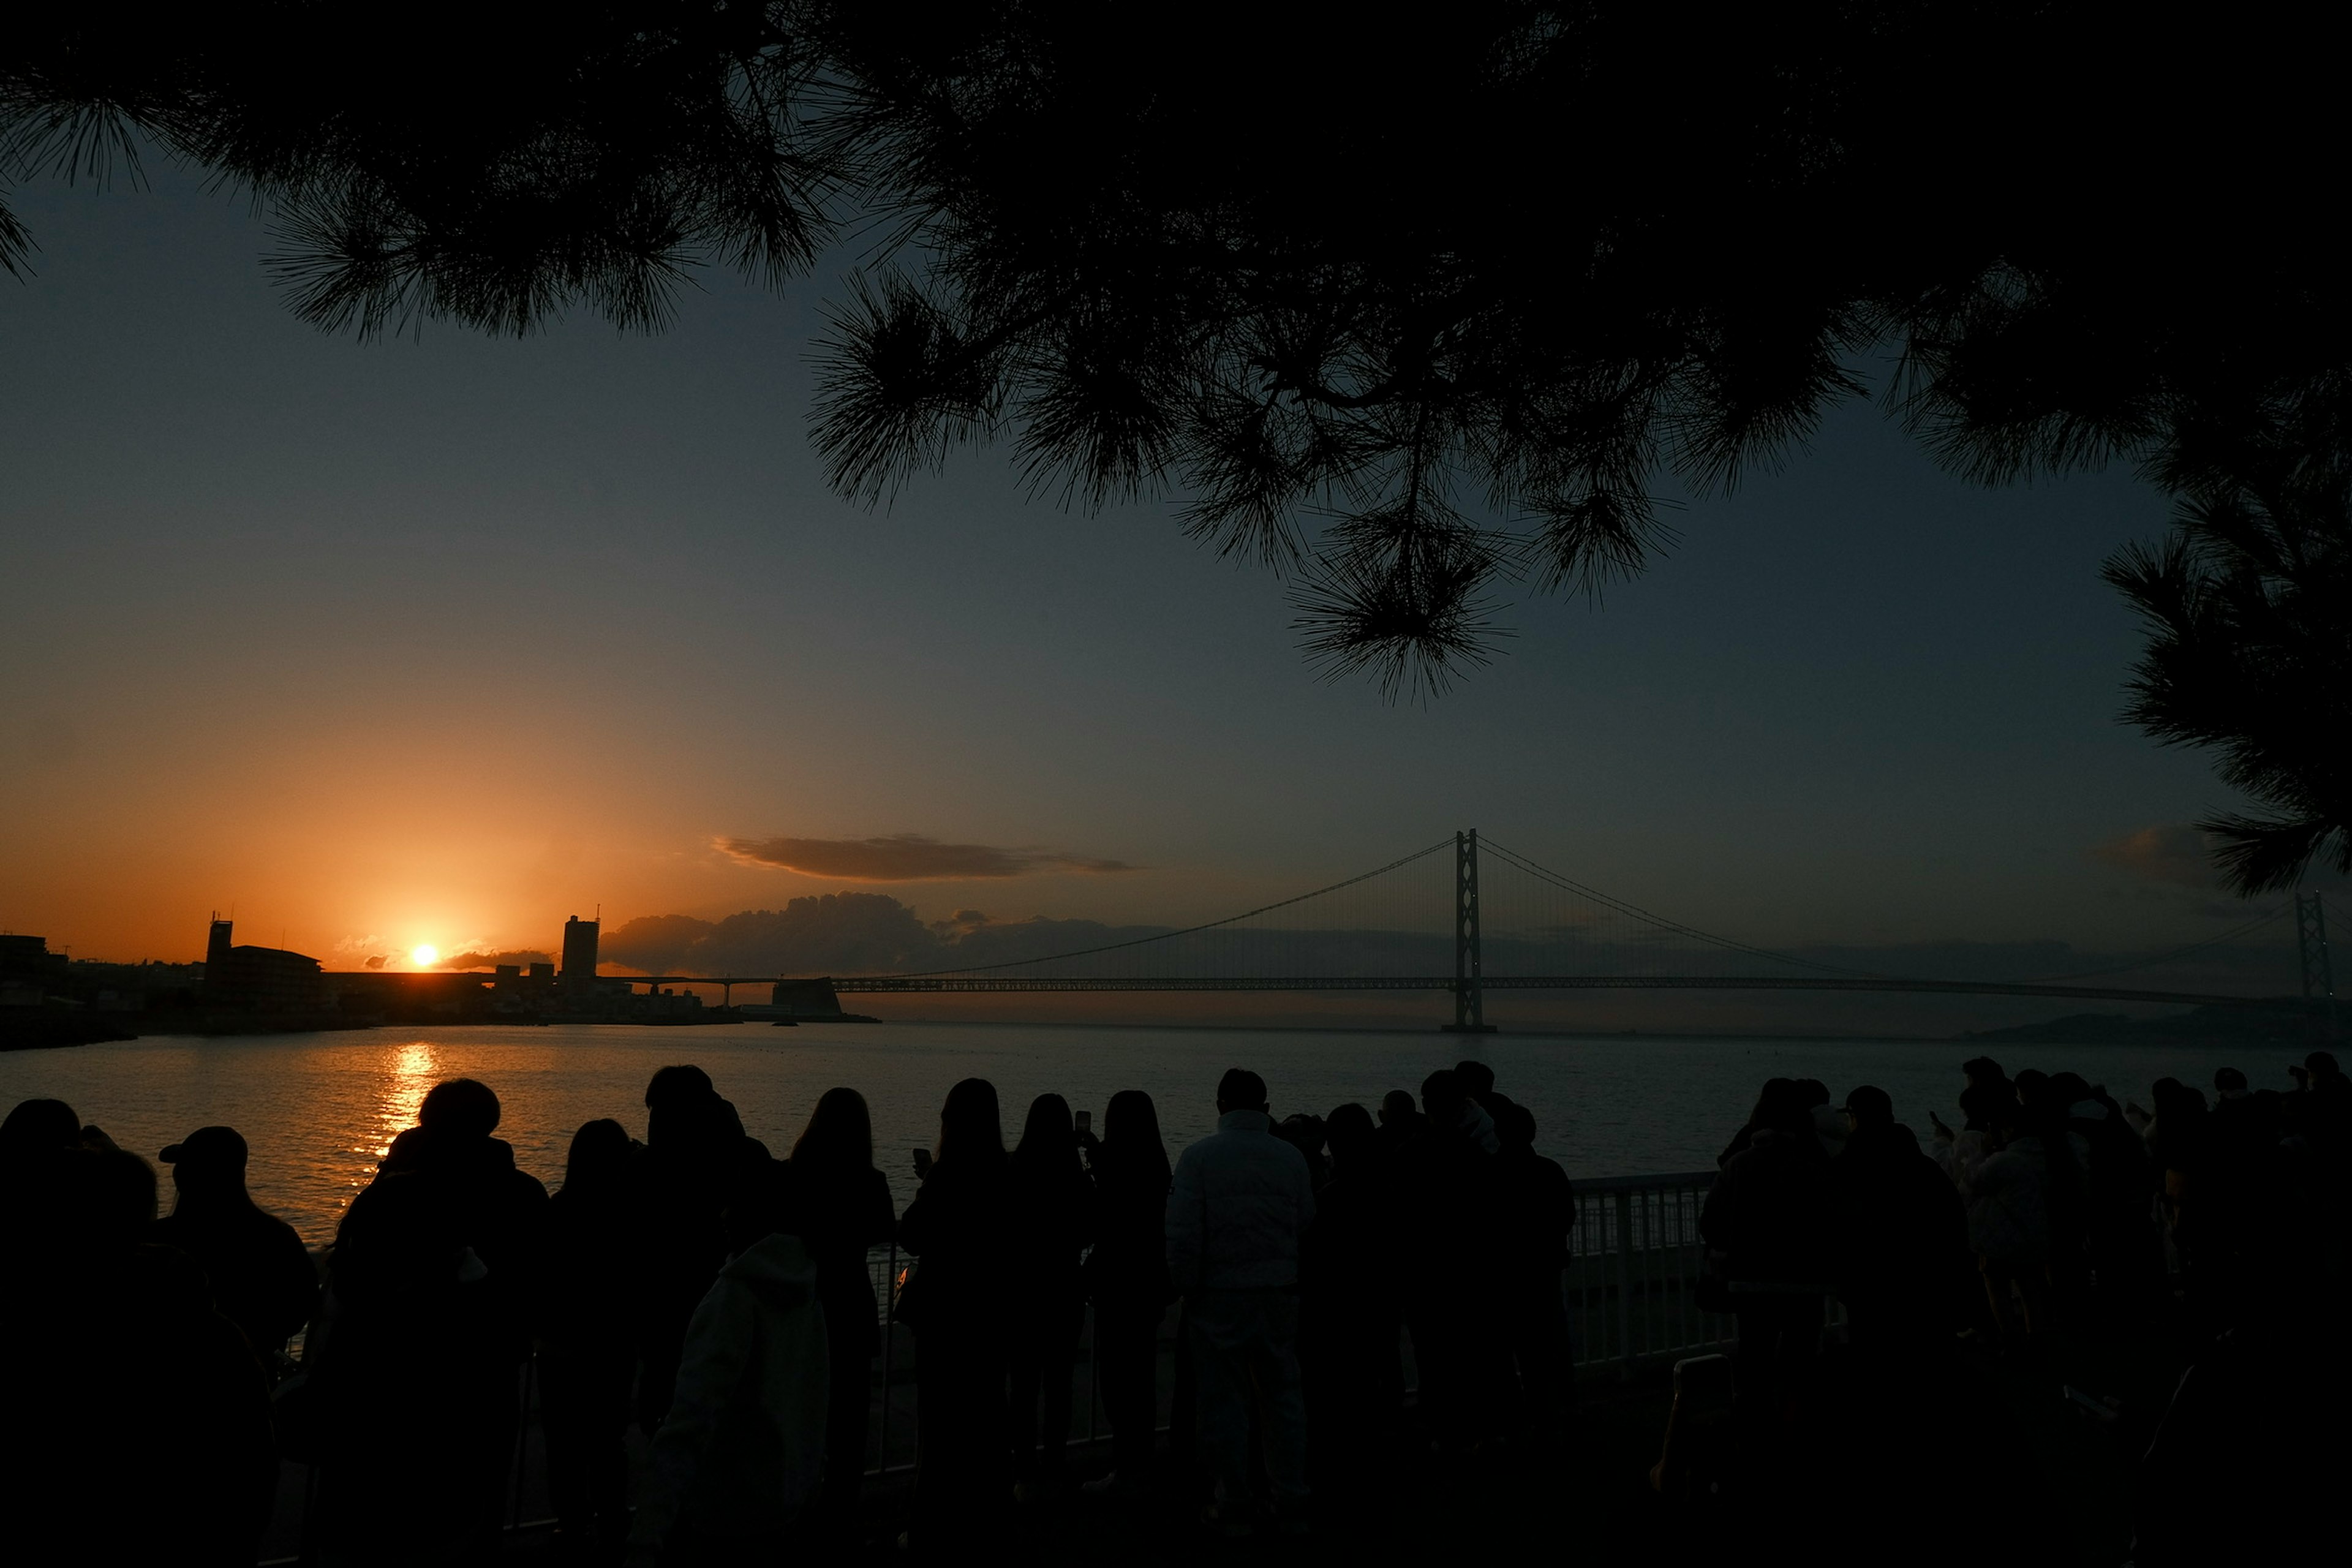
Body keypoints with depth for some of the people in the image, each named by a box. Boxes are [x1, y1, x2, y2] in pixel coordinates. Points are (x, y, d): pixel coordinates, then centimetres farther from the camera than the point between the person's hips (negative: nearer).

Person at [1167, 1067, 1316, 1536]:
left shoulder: (1200, 1156, -10)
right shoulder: (1290, 1157, 0)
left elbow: (1182, 1234, -11)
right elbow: (1306, 1223, 5)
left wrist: (1188, 1287, 1)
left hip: (1221, 1294, -3)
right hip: (1280, 1292, 3)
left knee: (1224, 1400, 7)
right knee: (1283, 1396, 13)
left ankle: (1232, 1508, 14)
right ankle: (1291, 1505, 20)